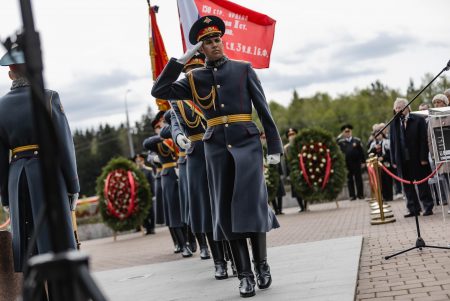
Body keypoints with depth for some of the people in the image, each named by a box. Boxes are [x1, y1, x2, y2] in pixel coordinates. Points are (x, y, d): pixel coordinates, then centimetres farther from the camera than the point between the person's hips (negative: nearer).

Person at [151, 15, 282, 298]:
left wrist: (275, 147, 1)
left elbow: (264, 109, 4)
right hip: (216, 147, 2)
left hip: (247, 142, -2)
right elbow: (159, 91, -1)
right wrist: (181, 59, -3)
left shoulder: (244, 69, 5)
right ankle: (245, 274, 6)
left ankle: (262, 265, 8)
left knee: (251, 203, -8)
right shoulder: (194, 78, 9)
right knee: (227, 209, 1)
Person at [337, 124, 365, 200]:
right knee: (349, 180, 4)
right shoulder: (341, 142, 5)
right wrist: (340, 136, -8)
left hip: (356, 163, -1)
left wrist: (363, 161, 2)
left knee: (358, 179, 4)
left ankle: (360, 194, 11)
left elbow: (361, 151, 4)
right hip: (347, 164, 1)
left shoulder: (357, 140, 4)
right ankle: (352, 195, 9)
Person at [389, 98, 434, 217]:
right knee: (407, 185, 5)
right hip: (402, 160, 3)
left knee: (422, 183, 5)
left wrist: (423, 158, -12)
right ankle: (414, 209, 12)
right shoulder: (394, 124, 8)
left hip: (417, 158, -3)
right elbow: (392, 143, 7)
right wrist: (394, 160, 1)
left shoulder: (418, 120, -1)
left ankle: (428, 207, 14)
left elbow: (423, 140, -5)